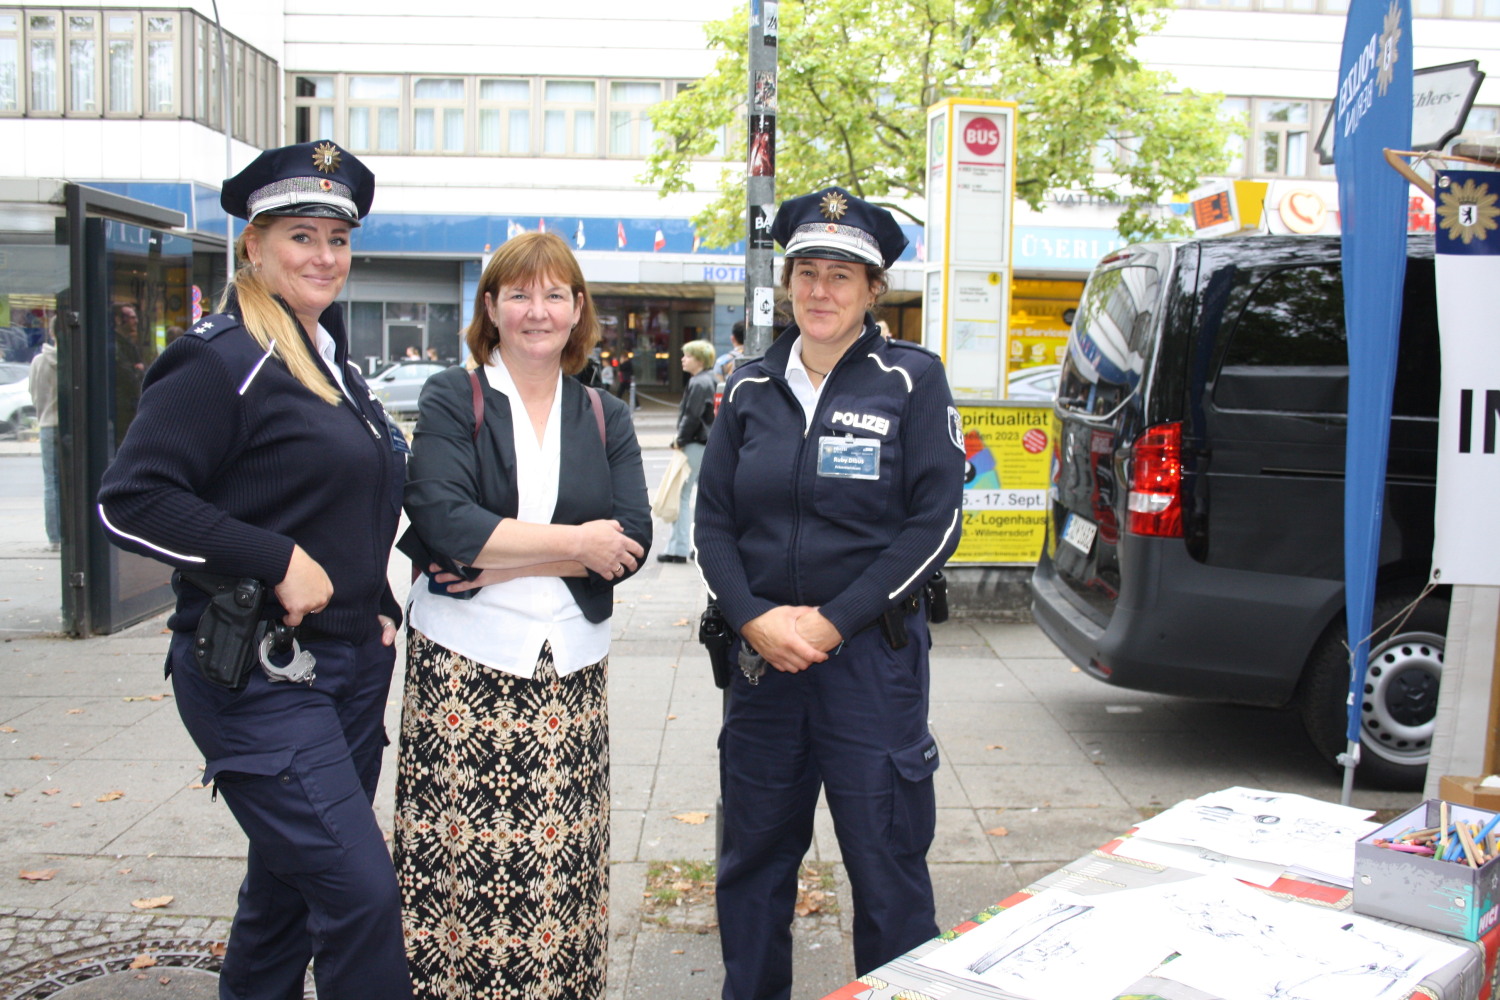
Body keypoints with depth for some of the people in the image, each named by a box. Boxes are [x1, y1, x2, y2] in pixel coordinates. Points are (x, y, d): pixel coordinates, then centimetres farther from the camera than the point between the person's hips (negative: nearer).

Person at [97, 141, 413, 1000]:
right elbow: (129, 501, -18)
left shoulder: (336, 360, 14)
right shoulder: (224, 361, -12)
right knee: (361, 892, -11)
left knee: (290, 887, 18)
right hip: (260, 679, -8)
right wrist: (277, 562, -21)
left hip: (351, 666, 8)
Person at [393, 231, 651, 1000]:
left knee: (559, 867, 4)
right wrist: (575, 541, -10)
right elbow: (444, 523, -13)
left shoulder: (605, 418, 11)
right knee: (457, 867, 0)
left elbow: (632, 541, -2)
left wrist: (502, 558, -11)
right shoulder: (451, 400, 3)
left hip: (569, 669, 3)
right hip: (461, 665, -2)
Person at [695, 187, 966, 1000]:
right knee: (752, 863, 15)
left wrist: (833, 622, -14)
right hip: (762, 655, 4)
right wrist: (755, 619, -10)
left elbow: (935, 522, -8)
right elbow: (713, 521, 6)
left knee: (887, 872, 5)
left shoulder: (911, 380, -2)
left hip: (873, 654, -3)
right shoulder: (751, 389, 8)